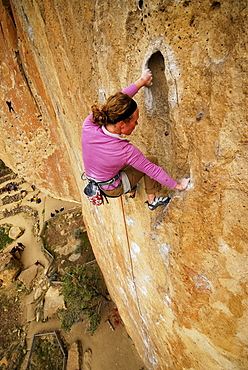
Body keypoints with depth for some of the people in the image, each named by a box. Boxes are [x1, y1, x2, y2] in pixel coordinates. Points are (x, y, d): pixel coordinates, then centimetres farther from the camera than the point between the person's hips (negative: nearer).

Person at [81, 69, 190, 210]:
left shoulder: (89, 125, -24)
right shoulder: (126, 151, -35)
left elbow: (116, 103, -10)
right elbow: (153, 170, -22)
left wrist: (141, 81, -1)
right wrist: (177, 185, -7)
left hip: (94, 182, 6)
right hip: (112, 189, -5)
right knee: (152, 160, 3)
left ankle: (131, 191, 44)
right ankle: (152, 201, 20)